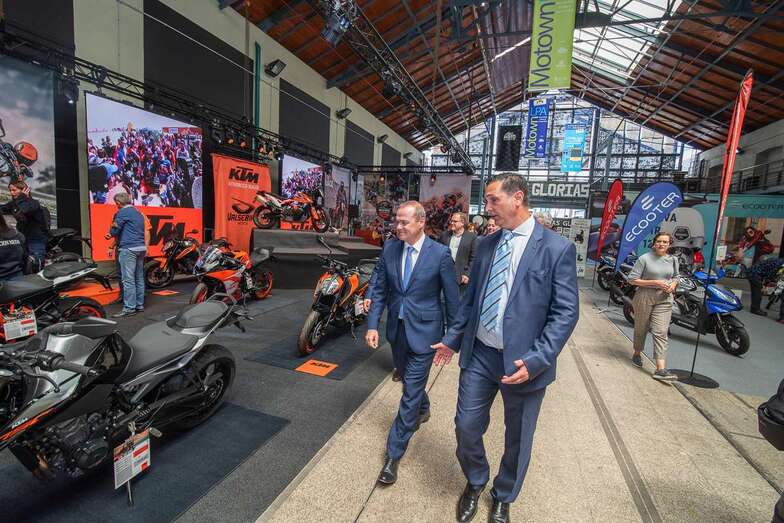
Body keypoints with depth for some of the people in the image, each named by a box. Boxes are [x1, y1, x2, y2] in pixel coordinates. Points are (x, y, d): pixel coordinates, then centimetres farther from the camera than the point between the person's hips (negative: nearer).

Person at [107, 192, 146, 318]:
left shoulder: (123, 212, -7)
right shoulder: (138, 212, 19)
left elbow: (114, 229, -7)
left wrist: (111, 233, 15)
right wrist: (114, 234, 25)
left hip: (128, 249, -9)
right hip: (141, 248, 9)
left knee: (128, 279, -8)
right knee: (139, 278, 10)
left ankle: (129, 308, -9)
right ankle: (139, 305, 15)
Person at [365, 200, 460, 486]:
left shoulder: (440, 254, -16)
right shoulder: (389, 247, -4)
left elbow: (452, 298, -8)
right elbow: (380, 289, 2)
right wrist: (372, 324, -4)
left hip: (424, 331, -5)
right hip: (397, 328, 5)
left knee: (410, 392, 1)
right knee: (409, 380, 26)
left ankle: (393, 456, 17)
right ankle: (423, 409, 58)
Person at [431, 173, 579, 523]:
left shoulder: (557, 248, -10)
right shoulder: (486, 245, 4)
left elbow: (566, 312, -12)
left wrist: (536, 359, -19)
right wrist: (453, 338, 12)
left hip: (523, 361, -3)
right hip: (479, 354, 4)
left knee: (517, 439, 17)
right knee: (466, 427, 13)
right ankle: (475, 483, 44)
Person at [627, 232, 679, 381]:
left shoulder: (673, 260, 9)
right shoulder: (644, 258, -8)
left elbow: (675, 277, 25)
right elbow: (632, 279, -10)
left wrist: (673, 285, 1)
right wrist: (655, 282, -17)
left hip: (664, 299, 3)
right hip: (644, 297, -3)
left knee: (661, 332, -6)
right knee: (641, 328, 11)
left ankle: (660, 369, -9)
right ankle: (637, 354, 37)